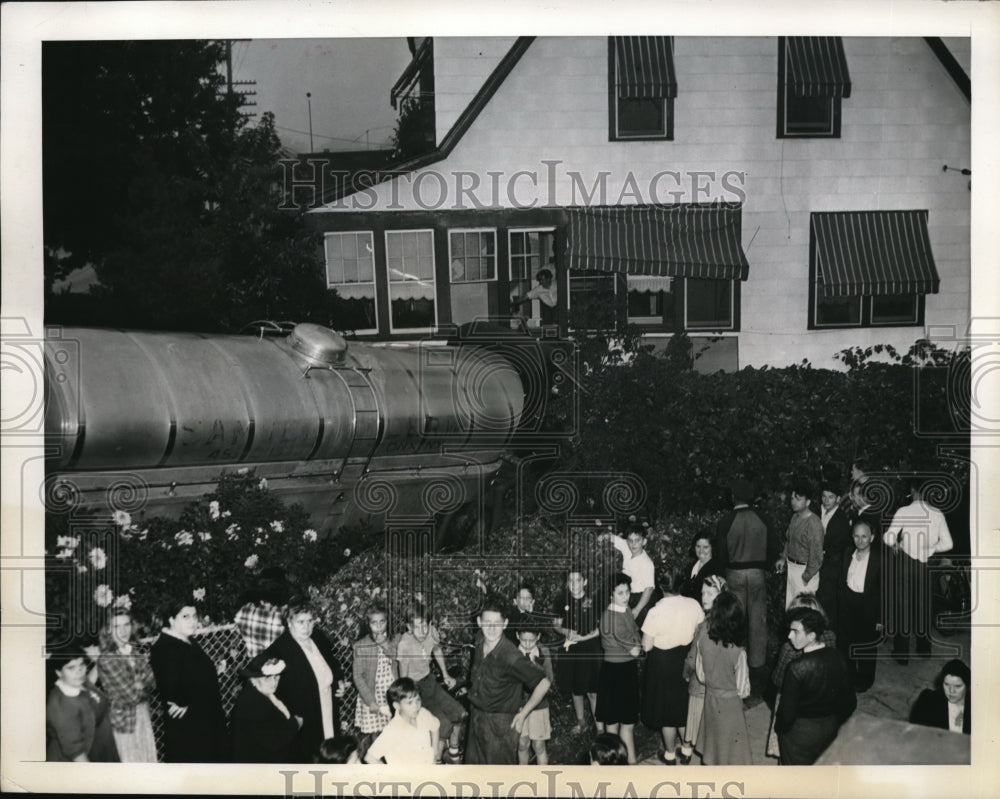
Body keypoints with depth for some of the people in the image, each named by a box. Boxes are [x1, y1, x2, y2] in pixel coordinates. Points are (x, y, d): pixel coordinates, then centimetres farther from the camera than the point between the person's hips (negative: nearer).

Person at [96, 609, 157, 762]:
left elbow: (151, 683, -1)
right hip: (124, 719, -6)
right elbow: (130, 695, -17)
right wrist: (144, 687, -1)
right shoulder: (106, 660, -16)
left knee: (149, 759, 11)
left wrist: (139, 685, -19)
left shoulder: (136, 651, 4)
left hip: (144, 714, 6)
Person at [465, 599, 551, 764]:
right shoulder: (479, 645, -4)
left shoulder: (510, 656, -27)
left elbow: (543, 684, -27)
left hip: (500, 723, -7)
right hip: (476, 717, 7)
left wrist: (522, 715, -17)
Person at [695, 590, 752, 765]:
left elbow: (700, 674, -4)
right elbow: (743, 690, -17)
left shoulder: (703, 640, -19)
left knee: (712, 736, 26)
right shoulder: (738, 652, -30)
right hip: (730, 703, -4)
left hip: (710, 697, 4)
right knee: (730, 742, 16)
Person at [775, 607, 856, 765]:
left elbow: (787, 712, -23)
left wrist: (779, 728, -1)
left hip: (800, 733, -6)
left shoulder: (797, 669, -30)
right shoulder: (837, 658, -11)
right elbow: (849, 700, 1)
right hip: (830, 729, 6)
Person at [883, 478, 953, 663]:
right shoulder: (937, 514, -4)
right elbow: (947, 544, -4)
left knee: (902, 606, 8)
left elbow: (888, 538, -19)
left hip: (903, 563, -3)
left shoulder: (904, 512, -14)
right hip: (925, 565, 3)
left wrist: (894, 544, 3)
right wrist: (929, 548, 10)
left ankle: (901, 653, 13)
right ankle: (924, 649, 31)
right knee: (923, 606, 19)